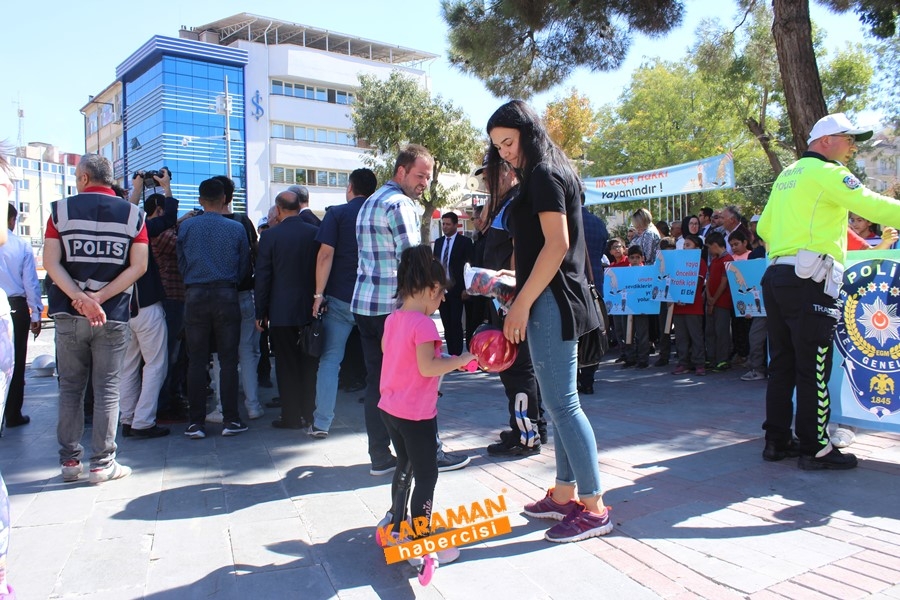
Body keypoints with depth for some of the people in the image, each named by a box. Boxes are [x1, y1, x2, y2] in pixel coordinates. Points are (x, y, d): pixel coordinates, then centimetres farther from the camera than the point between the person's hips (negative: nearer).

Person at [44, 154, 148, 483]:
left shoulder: (61, 209, 2)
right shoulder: (132, 214, 1)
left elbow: (51, 263, -7)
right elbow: (138, 266, -8)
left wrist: (81, 298, -15)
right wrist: (98, 299, -11)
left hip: (68, 316, 1)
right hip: (113, 317, -1)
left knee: (70, 388, 12)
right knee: (107, 389, 5)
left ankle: (69, 461, 18)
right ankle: (102, 463, 7)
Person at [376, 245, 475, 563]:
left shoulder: (392, 319, 6)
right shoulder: (423, 324, -20)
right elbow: (427, 367, -23)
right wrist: (463, 359, -16)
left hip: (389, 408, 9)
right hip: (416, 414, -9)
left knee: (405, 466, 24)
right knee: (426, 476, 0)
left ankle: (396, 523, 38)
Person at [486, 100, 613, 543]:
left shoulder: (543, 174, -9)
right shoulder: (553, 174, 20)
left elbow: (557, 244, -18)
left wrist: (522, 304, -18)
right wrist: (522, 301, 15)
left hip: (551, 303, -10)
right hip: (554, 301, 10)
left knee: (562, 404, -7)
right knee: (560, 402, 12)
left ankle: (594, 508, 0)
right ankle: (564, 496, 20)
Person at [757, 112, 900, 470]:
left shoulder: (787, 175, 20)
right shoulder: (827, 172, -4)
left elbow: (764, 227, 22)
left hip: (776, 276, 9)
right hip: (808, 281, -8)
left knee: (783, 363, 11)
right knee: (814, 368, -3)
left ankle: (777, 441, 17)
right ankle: (815, 449, 3)